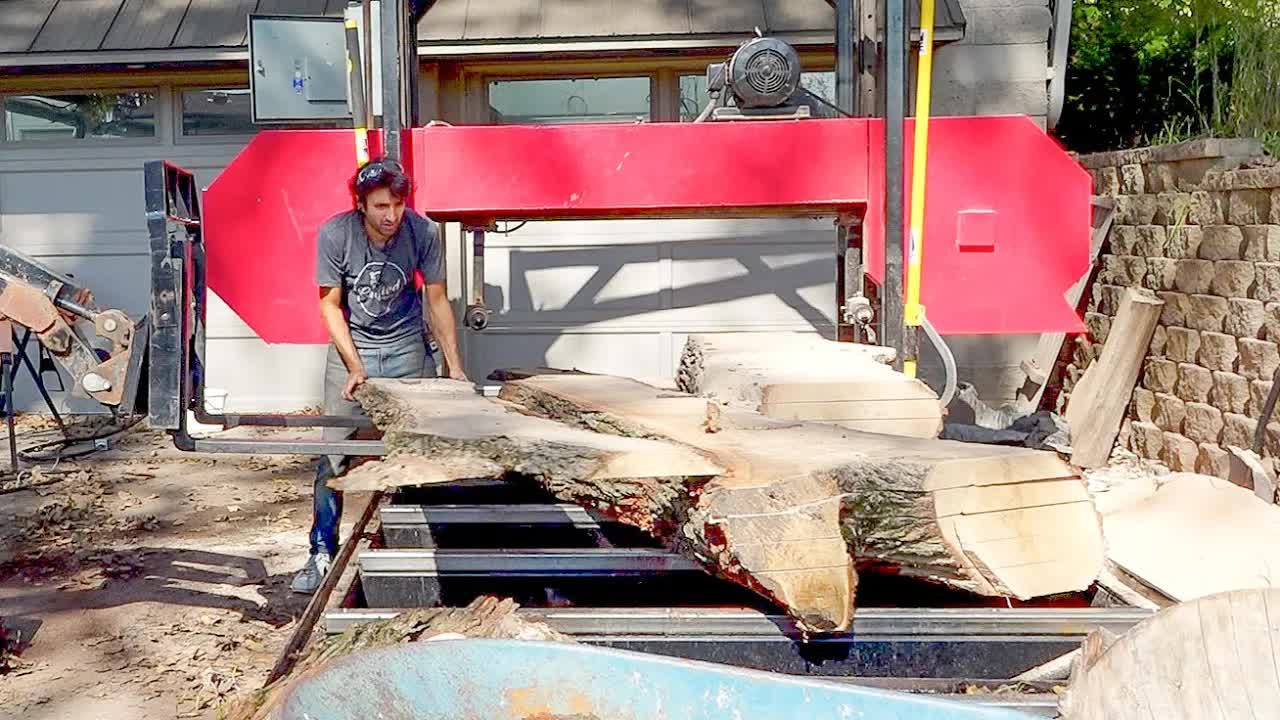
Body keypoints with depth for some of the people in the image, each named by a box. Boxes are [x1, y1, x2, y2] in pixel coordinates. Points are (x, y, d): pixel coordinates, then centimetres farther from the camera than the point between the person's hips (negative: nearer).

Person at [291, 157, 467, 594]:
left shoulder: (422, 232, -14)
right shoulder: (334, 235, -16)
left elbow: (437, 301, -4)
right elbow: (331, 305, -7)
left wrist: (455, 366, -8)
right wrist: (355, 368, -14)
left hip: (409, 349, 1)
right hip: (351, 348, -1)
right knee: (334, 454, -4)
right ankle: (322, 554, 7)